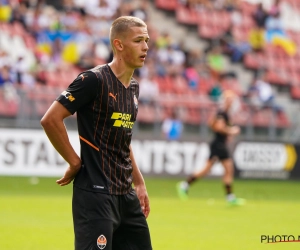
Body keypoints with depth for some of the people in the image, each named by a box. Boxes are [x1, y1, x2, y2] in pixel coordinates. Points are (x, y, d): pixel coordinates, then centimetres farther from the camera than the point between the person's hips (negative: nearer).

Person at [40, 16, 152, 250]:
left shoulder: (133, 87, 13)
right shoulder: (95, 79, -12)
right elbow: (50, 119, -16)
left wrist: (139, 183, 21)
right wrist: (75, 162, -11)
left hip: (126, 195, 9)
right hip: (96, 193, -9)